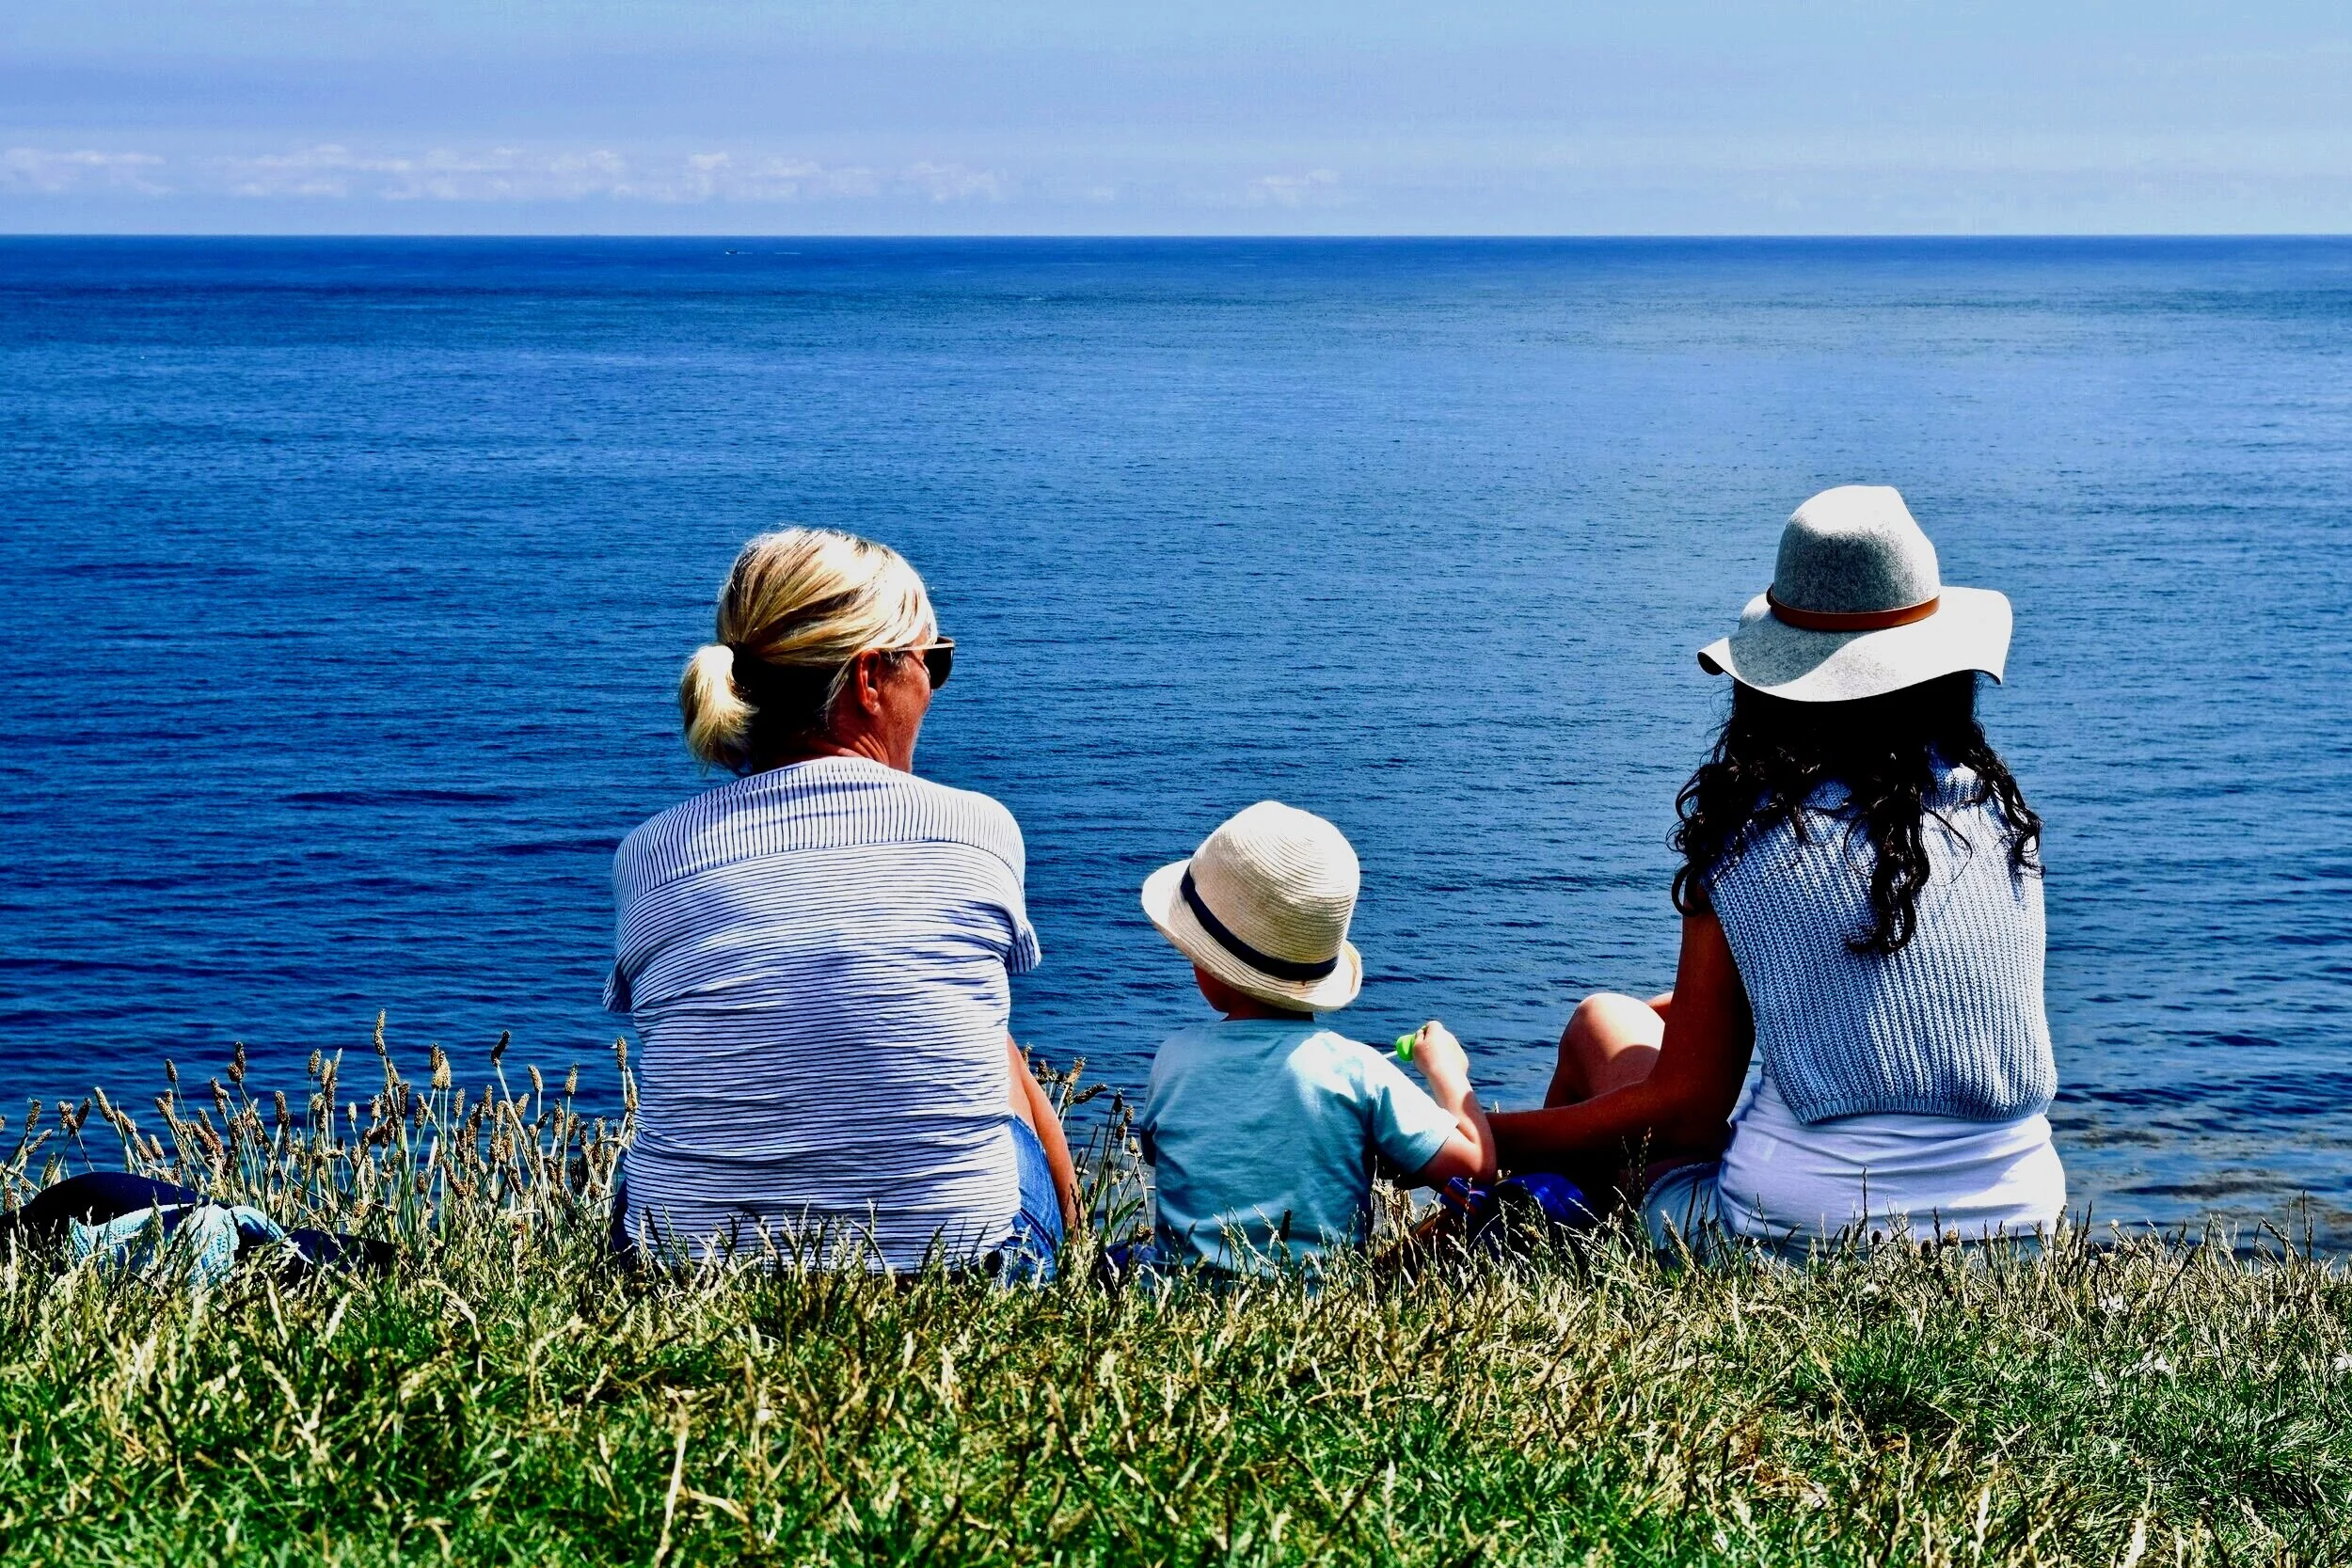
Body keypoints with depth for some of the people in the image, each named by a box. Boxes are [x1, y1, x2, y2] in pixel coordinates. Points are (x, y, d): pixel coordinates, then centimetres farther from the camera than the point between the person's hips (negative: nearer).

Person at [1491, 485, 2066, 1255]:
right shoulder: (2000, 811, 2)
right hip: (2017, 1226, 4)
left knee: (1602, 1023, 22)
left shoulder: (1744, 836, -8)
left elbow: (1685, 1110, -6)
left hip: (1794, 1238, -4)